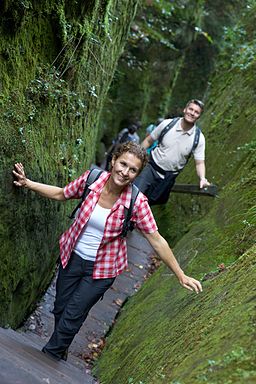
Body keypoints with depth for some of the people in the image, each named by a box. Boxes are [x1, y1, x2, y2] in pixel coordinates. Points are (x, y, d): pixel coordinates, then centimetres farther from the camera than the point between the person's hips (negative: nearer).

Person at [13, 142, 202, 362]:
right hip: (72, 256, 3)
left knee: (72, 317, 8)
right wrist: (28, 183, -5)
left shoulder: (137, 202, -24)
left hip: (102, 268, -3)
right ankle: (60, 349, 53)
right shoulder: (92, 178, -17)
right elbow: (61, 194, 1)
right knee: (60, 309, 21)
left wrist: (181, 275, -14)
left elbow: (156, 240, -17)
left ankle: (51, 354, 40)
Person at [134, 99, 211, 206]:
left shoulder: (199, 138, -8)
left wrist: (202, 178, -27)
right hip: (151, 169, -1)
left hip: (169, 177, 1)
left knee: (153, 201, 7)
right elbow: (149, 140, 3)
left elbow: (199, 162, -7)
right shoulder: (167, 124, -8)